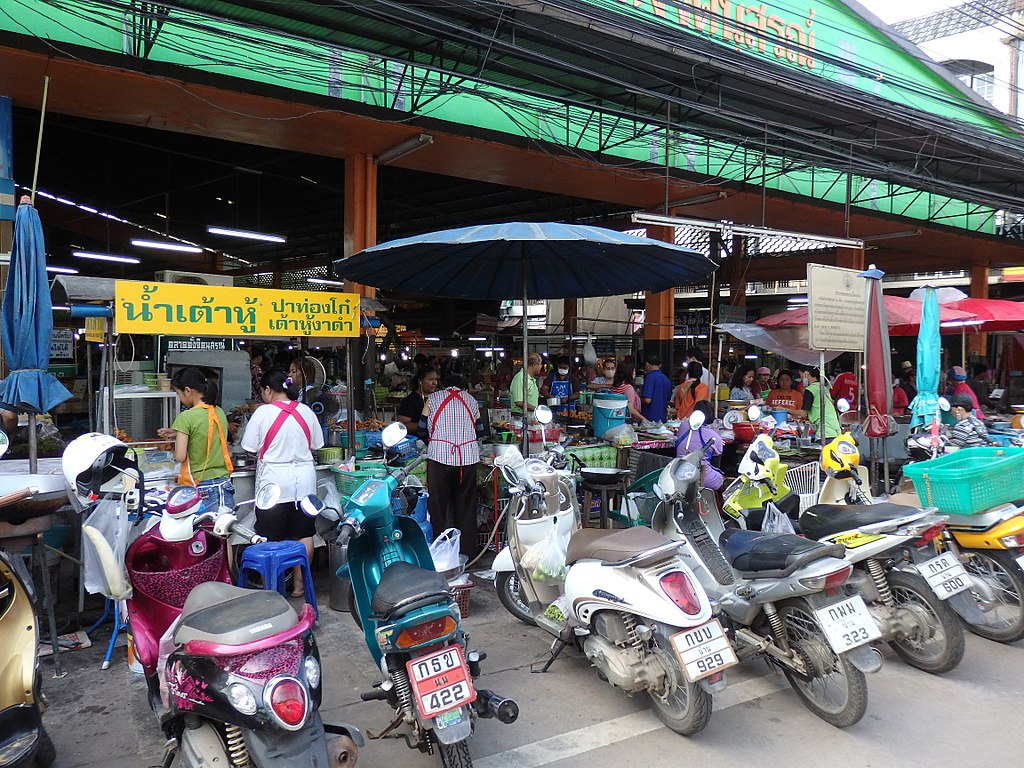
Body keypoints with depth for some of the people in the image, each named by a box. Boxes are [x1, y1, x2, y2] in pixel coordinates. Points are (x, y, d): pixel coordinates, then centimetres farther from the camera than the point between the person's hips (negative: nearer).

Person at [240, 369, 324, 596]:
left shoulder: (264, 412, -9)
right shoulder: (306, 411, 3)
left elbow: (251, 448, -5)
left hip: (274, 481, -4)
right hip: (304, 480, 4)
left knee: (271, 538, 5)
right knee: (303, 535, 10)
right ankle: (299, 584, 18)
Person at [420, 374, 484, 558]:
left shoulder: (434, 398, 9)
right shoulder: (471, 400, 14)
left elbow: (422, 428, 10)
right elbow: (480, 430, 19)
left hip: (439, 456, -2)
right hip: (468, 457, 2)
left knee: (438, 504, 6)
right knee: (466, 506, 10)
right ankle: (466, 552, 15)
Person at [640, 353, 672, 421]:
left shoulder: (650, 377, -12)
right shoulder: (666, 379, 11)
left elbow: (647, 400, -19)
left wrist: (639, 399, 0)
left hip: (649, 418, -7)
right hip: (662, 418, 7)